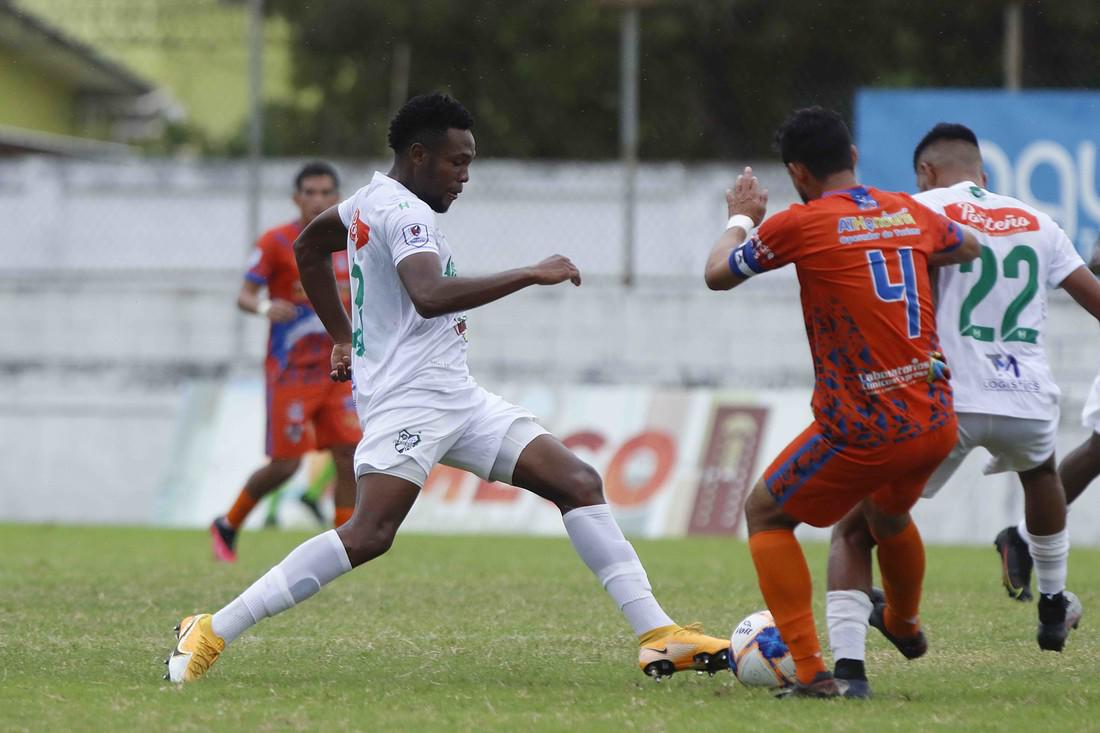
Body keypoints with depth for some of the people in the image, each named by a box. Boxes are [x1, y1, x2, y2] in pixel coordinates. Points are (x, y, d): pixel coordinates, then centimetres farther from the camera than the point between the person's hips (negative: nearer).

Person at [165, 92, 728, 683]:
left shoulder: (371, 200, 18)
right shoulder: (404, 212, -13)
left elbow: (307, 250, 35)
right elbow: (429, 296, -32)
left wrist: (343, 337, 36)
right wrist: (530, 275, -27)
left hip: (454, 395, 11)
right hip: (410, 394, -11)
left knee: (579, 484, 1)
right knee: (369, 534, -26)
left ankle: (658, 637, -3)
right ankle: (211, 633, -20)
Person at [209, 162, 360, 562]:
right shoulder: (276, 242, -7)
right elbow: (244, 295, -12)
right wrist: (265, 307, -33)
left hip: (335, 372, 5)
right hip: (290, 373, -5)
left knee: (349, 456, -6)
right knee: (285, 464, -6)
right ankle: (227, 526, 17)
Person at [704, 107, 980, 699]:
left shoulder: (803, 223, -10)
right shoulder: (908, 213, 8)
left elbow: (718, 274, 4)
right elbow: (970, 247, 30)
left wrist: (740, 219, 23)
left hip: (865, 431, -6)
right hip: (937, 422, 6)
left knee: (765, 514, 12)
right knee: (888, 511, 36)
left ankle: (812, 672, -1)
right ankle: (905, 623, 62)